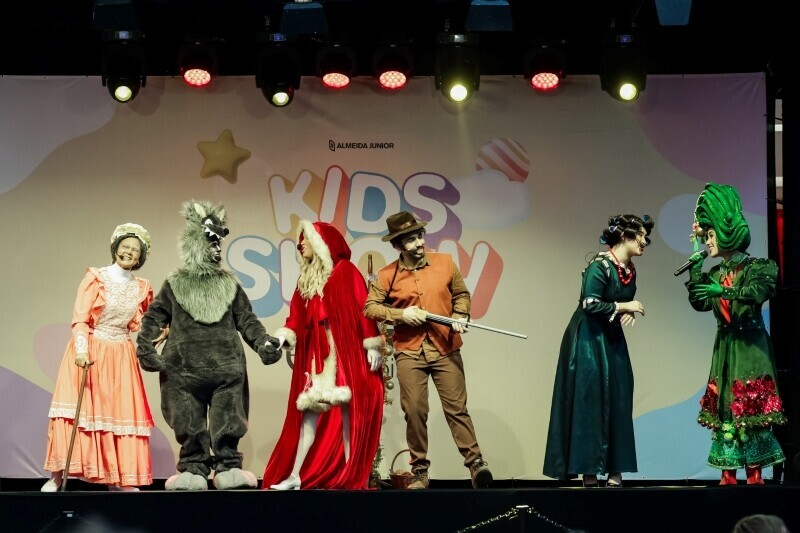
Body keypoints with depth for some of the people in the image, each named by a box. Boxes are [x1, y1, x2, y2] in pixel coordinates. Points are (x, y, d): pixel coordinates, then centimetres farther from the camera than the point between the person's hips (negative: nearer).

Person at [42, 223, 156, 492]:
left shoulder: (141, 288, 6)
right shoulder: (96, 278, -7)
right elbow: (80, 319, -12)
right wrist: (81, 350, -26)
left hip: (121, 357, 5)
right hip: (90, 353, -4)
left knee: (122, 414, 2)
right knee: (78, 411, -10)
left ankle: (116, 478, 8)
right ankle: (57, 477, -9)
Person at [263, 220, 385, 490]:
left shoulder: (345, 272, -3)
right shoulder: (306, 279, 17)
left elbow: (362, 309, -7)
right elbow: (297, 317, 13)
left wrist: (372, 346, -12)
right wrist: (283, 334, -5)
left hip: (344, 350, -6)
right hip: (315, 354, 6)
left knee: (347, 407, -7)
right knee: (309, 409, 3)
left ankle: (351, 474, -5)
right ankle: (295, 475, 1)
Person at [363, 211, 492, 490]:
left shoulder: (445, 263, 4)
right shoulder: (387, 275, 0)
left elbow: (461, 294, 14)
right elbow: (370, 307, 1)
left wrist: (460, 315, -5)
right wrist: (401, 314, -12)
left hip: (446, 350, 0)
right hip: (409, 352, 0)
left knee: (457, 408, -3)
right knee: (414, 412, 1)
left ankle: (475, 462, -3)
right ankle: (419, 470, 11)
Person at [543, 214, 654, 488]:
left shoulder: (630, 270, 7)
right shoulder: (600, 266, -17)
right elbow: (590, 304, -22)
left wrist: (628, 314, -6)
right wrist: (624, 307, -16)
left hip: (612, 341, 8)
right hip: (589, 339, -8)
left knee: (617, 404, 3)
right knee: (589, 403, -7)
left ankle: (614, 472, 4)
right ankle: (589, 472, -4)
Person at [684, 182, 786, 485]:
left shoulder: (757, 267, -5)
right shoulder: (715, 273, 12)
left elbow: (757, 293, -22)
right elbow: (698, 302, 1)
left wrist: (722, 291, -31)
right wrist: (696, 262, 3)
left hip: (750, 345, -6)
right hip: (724, 345, 6)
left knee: (749, 406, -9)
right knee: (723, 406, 0)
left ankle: (754, 474, -7)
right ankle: (728, 475, 1)